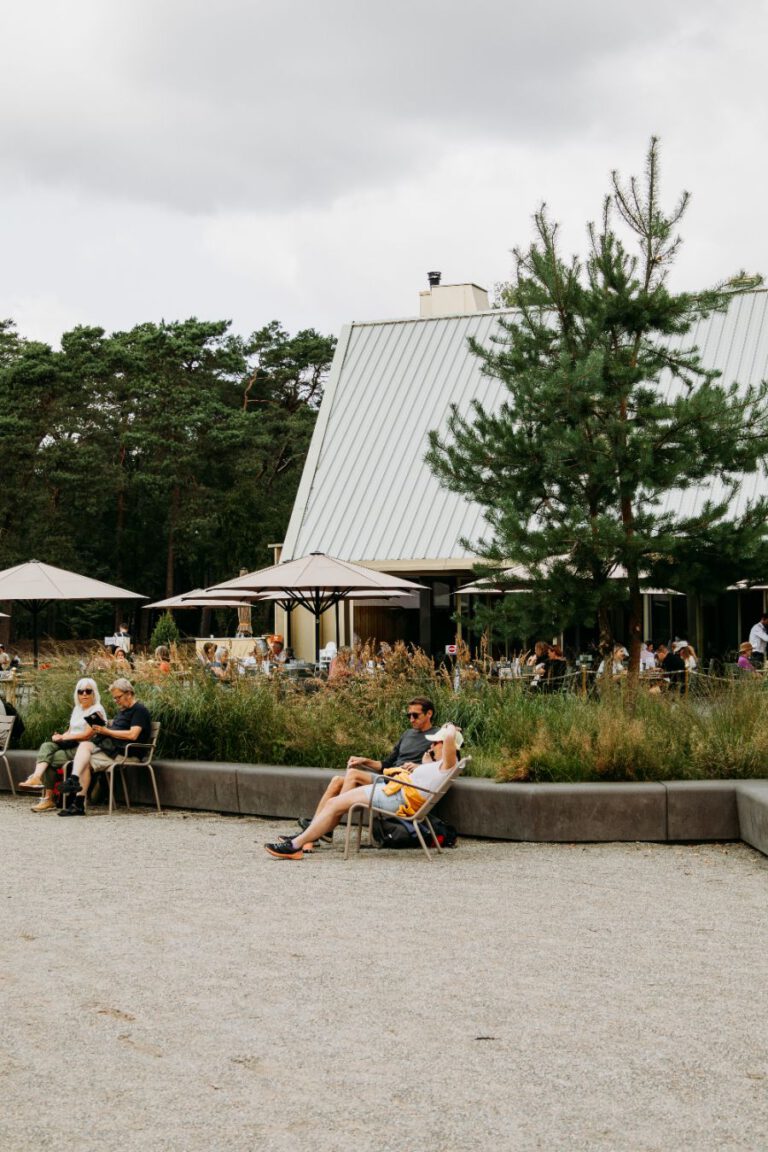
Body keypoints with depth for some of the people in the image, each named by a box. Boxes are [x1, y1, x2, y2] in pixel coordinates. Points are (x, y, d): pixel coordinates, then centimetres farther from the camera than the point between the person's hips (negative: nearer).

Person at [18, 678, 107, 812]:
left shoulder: (96, 710, -7)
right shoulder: (77, 708, 21)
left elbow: (87, 735, -15)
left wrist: (63, 737, -12)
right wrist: (60, 736, -4)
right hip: (70, 746, 7)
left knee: (49, 760, -21)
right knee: (46, 746, -22)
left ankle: (48, 799, -19)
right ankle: (36, 777, -37)